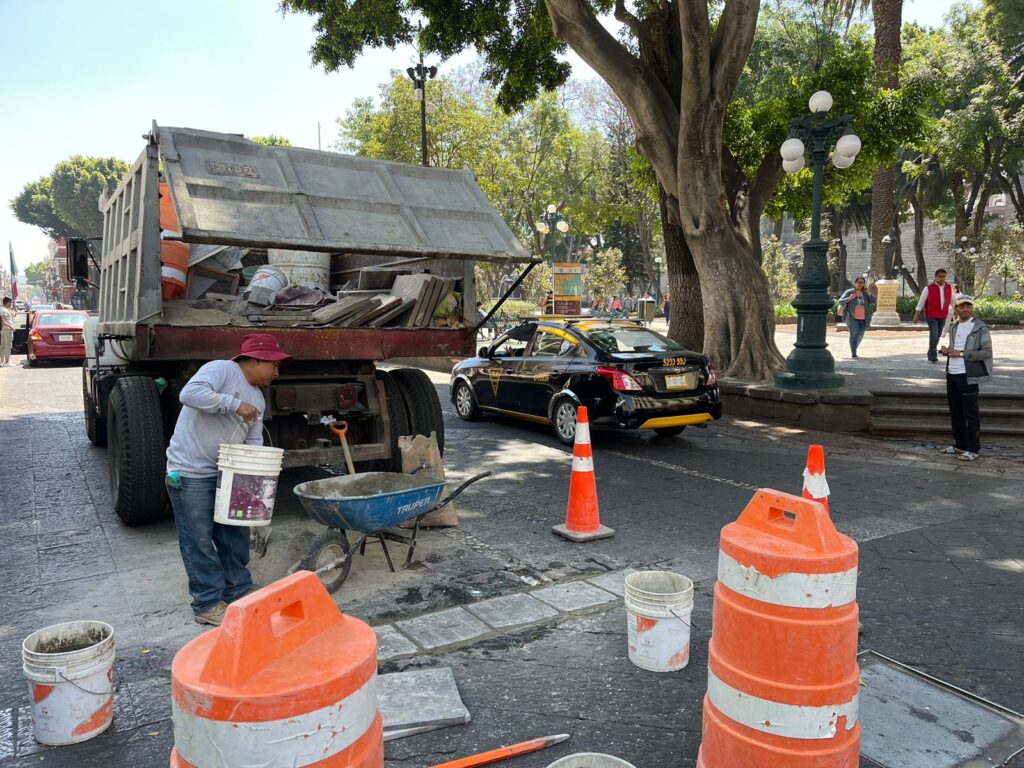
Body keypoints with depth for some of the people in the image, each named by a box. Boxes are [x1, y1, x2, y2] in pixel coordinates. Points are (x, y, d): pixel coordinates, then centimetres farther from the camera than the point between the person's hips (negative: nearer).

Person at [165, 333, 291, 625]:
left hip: (225, 472, 9)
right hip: (190, 472, -8)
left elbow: (254, 442, 13)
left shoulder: (257, 398, 12)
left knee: (235, 535, 13)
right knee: (200, 540, 1)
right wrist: (235, 404, -27)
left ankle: (238, 592, 28)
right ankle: (208, 604, 13)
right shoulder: (221, 369, -13)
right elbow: (189, 393, -31)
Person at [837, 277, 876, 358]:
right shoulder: (849, 292, 2)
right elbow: (840, 302, -2)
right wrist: (849, 298, -17)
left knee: (860, 335, 11)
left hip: (863, 319, 4)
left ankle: (854, 350, 33)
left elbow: (873, 301, 1)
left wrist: (870, 293, -11)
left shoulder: (865, 293, 9)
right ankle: (853, 354, -17)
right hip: (852, 318, -4)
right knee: (854, 333, -17)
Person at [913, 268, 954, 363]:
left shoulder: (949, 288, 4)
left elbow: (953, 301, 18)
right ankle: (933, 356, -4)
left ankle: (931, 354, 28)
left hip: (943, 316, 5)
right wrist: (917, 315, -4)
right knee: (934, 335, -13)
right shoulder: (929, 288, -8)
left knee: (938, 336, 12)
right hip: (931, 316, -5)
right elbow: (921, 301, -4)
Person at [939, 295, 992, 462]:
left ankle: (972, 450, 5)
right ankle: (960, 445, 26)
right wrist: (946, 351, 3)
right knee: (955, 412, 14)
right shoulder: (954, 326, 13)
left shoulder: (980, 328, -8)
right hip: (952, 373, 7)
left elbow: (987, 352, -15)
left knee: (971, 414, -2)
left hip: (968, 376, -7)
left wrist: (961, 353, -19)